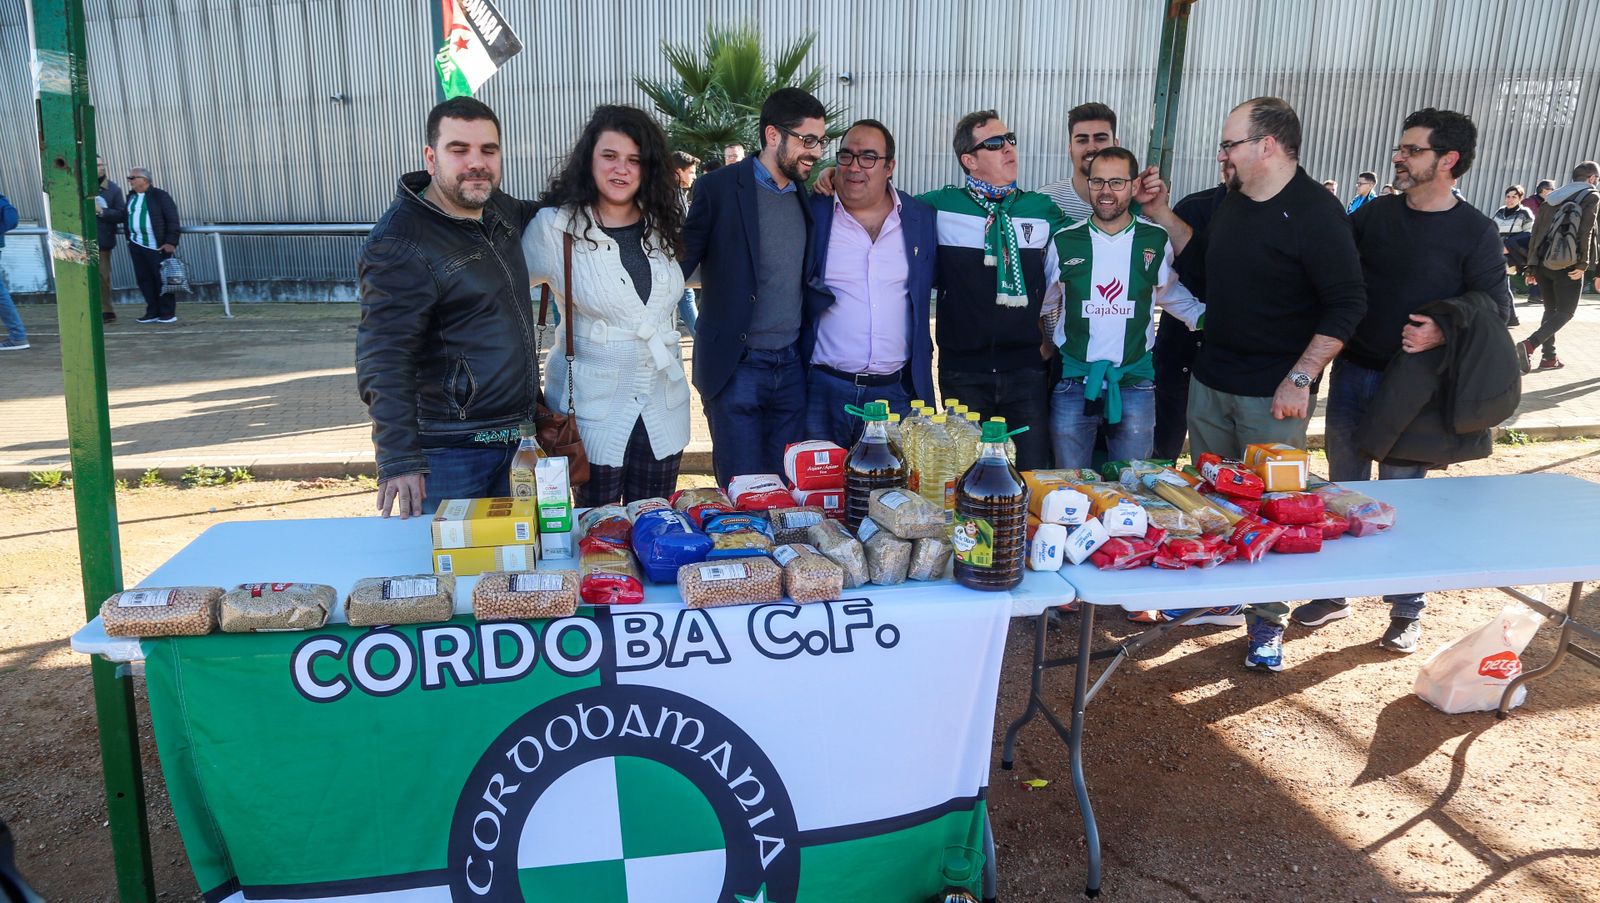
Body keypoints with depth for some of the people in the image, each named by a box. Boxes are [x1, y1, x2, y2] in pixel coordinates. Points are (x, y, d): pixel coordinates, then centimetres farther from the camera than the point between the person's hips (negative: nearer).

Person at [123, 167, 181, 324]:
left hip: (158, 246, -7)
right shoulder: (131, 197, 14)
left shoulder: (160, 196, -6)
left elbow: (173, 220, -9)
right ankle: (153, 312, 13)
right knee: (144, 279, 6)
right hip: (137, 245, 7)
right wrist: (130, 241, 17)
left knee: (162, 278, -2)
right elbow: (127, 218, 22)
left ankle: (168, 313, 4)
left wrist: (171, 242, -15)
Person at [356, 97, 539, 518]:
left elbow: (533, 218, 33)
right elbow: (382, 362, -22)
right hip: (449, 451, -7)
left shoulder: (498, 208, 6)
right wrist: (399, 462, -29)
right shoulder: (398, 244, -17)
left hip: (516, 435, 8)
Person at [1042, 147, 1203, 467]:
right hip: (1073, 381, 0)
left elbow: (1171, 293, 14)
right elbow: (1046, 305, 11)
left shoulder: (1156, 241, -1)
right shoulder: (1064, 242, -1)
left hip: (1134, 381, 0)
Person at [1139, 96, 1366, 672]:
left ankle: (1268, 623, 16)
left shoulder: (1315, 213, -16)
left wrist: (1300, 379, -21)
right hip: (1211, 381, 7)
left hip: (1272, 395, -7)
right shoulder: (1234, 202, 8)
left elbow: (1347, 304, -17)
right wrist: (1162, 214, 13)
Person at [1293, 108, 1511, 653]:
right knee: (1343, 489, 12)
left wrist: (1442, 334, -22)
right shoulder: (1374, 214, 5)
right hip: (1352, 373, 4)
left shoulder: (1475, 233, -6)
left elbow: (1496, 313, -6)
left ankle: (1407, 610, 20)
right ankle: (1335, 595, 26)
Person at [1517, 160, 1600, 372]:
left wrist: (1531, 266, 15)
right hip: (1568, 264, -6)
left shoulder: (1552, 197, 15)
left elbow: (1536, 231, 13)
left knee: (1550, 309, 16)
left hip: (1542, 262, 6)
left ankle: (1549, 357, 16)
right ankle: (1529, 344, -22)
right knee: (1565, 312, 0)